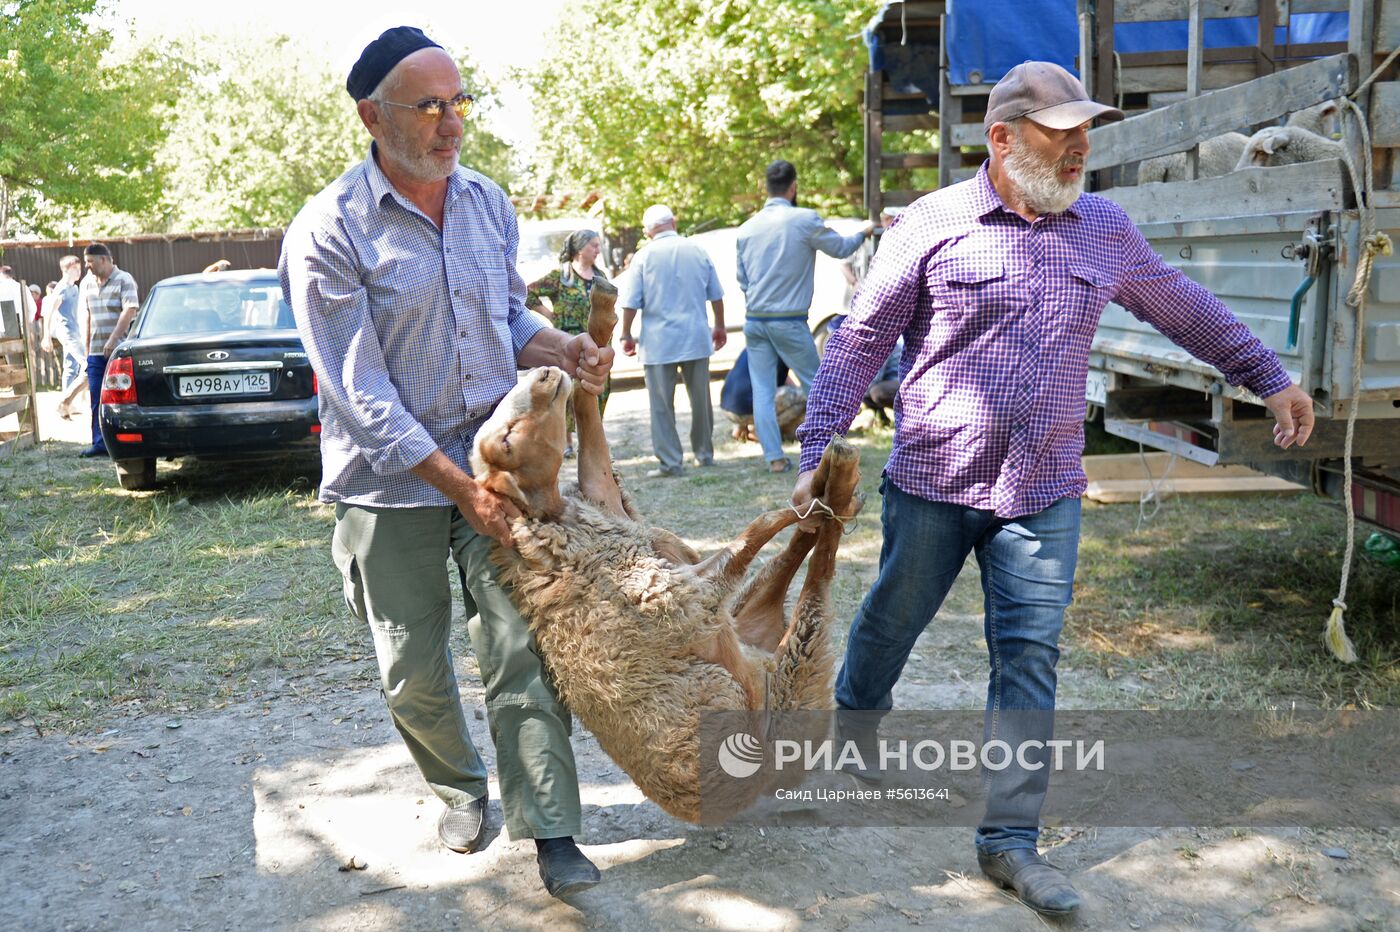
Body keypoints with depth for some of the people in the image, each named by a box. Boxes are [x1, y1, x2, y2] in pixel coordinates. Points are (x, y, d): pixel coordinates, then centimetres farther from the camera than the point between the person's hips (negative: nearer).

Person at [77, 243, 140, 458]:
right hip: (96, 351, 6)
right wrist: (87, 347, 13)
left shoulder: (124, 280, -4)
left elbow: (129, 311, -14)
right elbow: (85, 316, 17)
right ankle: (100, 443, 7)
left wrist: (112, 340, -20)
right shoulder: (86, 283, 14)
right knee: (97, 400, 3)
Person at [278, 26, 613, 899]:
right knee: (414, 671, 10)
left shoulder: (488, 201, 3)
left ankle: (552, 831, 8)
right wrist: (461, 489, -18)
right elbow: (362, 396, -16)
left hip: (494, 453, 3)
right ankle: (462, 787, 37)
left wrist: (564, 349, -7)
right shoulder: (328, 234, -14)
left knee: (522, 647, -1)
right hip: (392, 478, -3)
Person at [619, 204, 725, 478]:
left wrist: (626, 335, 6)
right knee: (700, 399, 14)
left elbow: (630, 302, -6)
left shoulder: (644, 256, -5)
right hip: (696, 338, 3)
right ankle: (704, 453, 23)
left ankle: (670, 462, 1)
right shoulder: (698, 252, 4)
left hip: (659, 342, -3)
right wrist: (720, 327, 25)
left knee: (662, 404, 2)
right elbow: (716, 295, 11)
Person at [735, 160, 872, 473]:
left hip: (754, 321, 4)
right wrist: (863, 232, 24)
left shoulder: (747, 228, 4)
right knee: (815, 386, 10)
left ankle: (774, 457, 5)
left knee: (762, 391, 6)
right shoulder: (805, 220, -9)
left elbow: (741, 277, 11)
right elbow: (840, 248, 5)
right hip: (789, 321, -4)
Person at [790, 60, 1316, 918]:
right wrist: (819, 448, -11)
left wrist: (1270, 377, 22)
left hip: (1043, 493, 3)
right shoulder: (934, 223, -7)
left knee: (1031, 660, 2)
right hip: (932, 485, -2)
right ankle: (854, 718, 45)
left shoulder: (1105, 229, 6)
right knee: (891, 622, 14)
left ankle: (1010, 839, 13)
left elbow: (1185, 308, 19)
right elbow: (861, 341, -5)